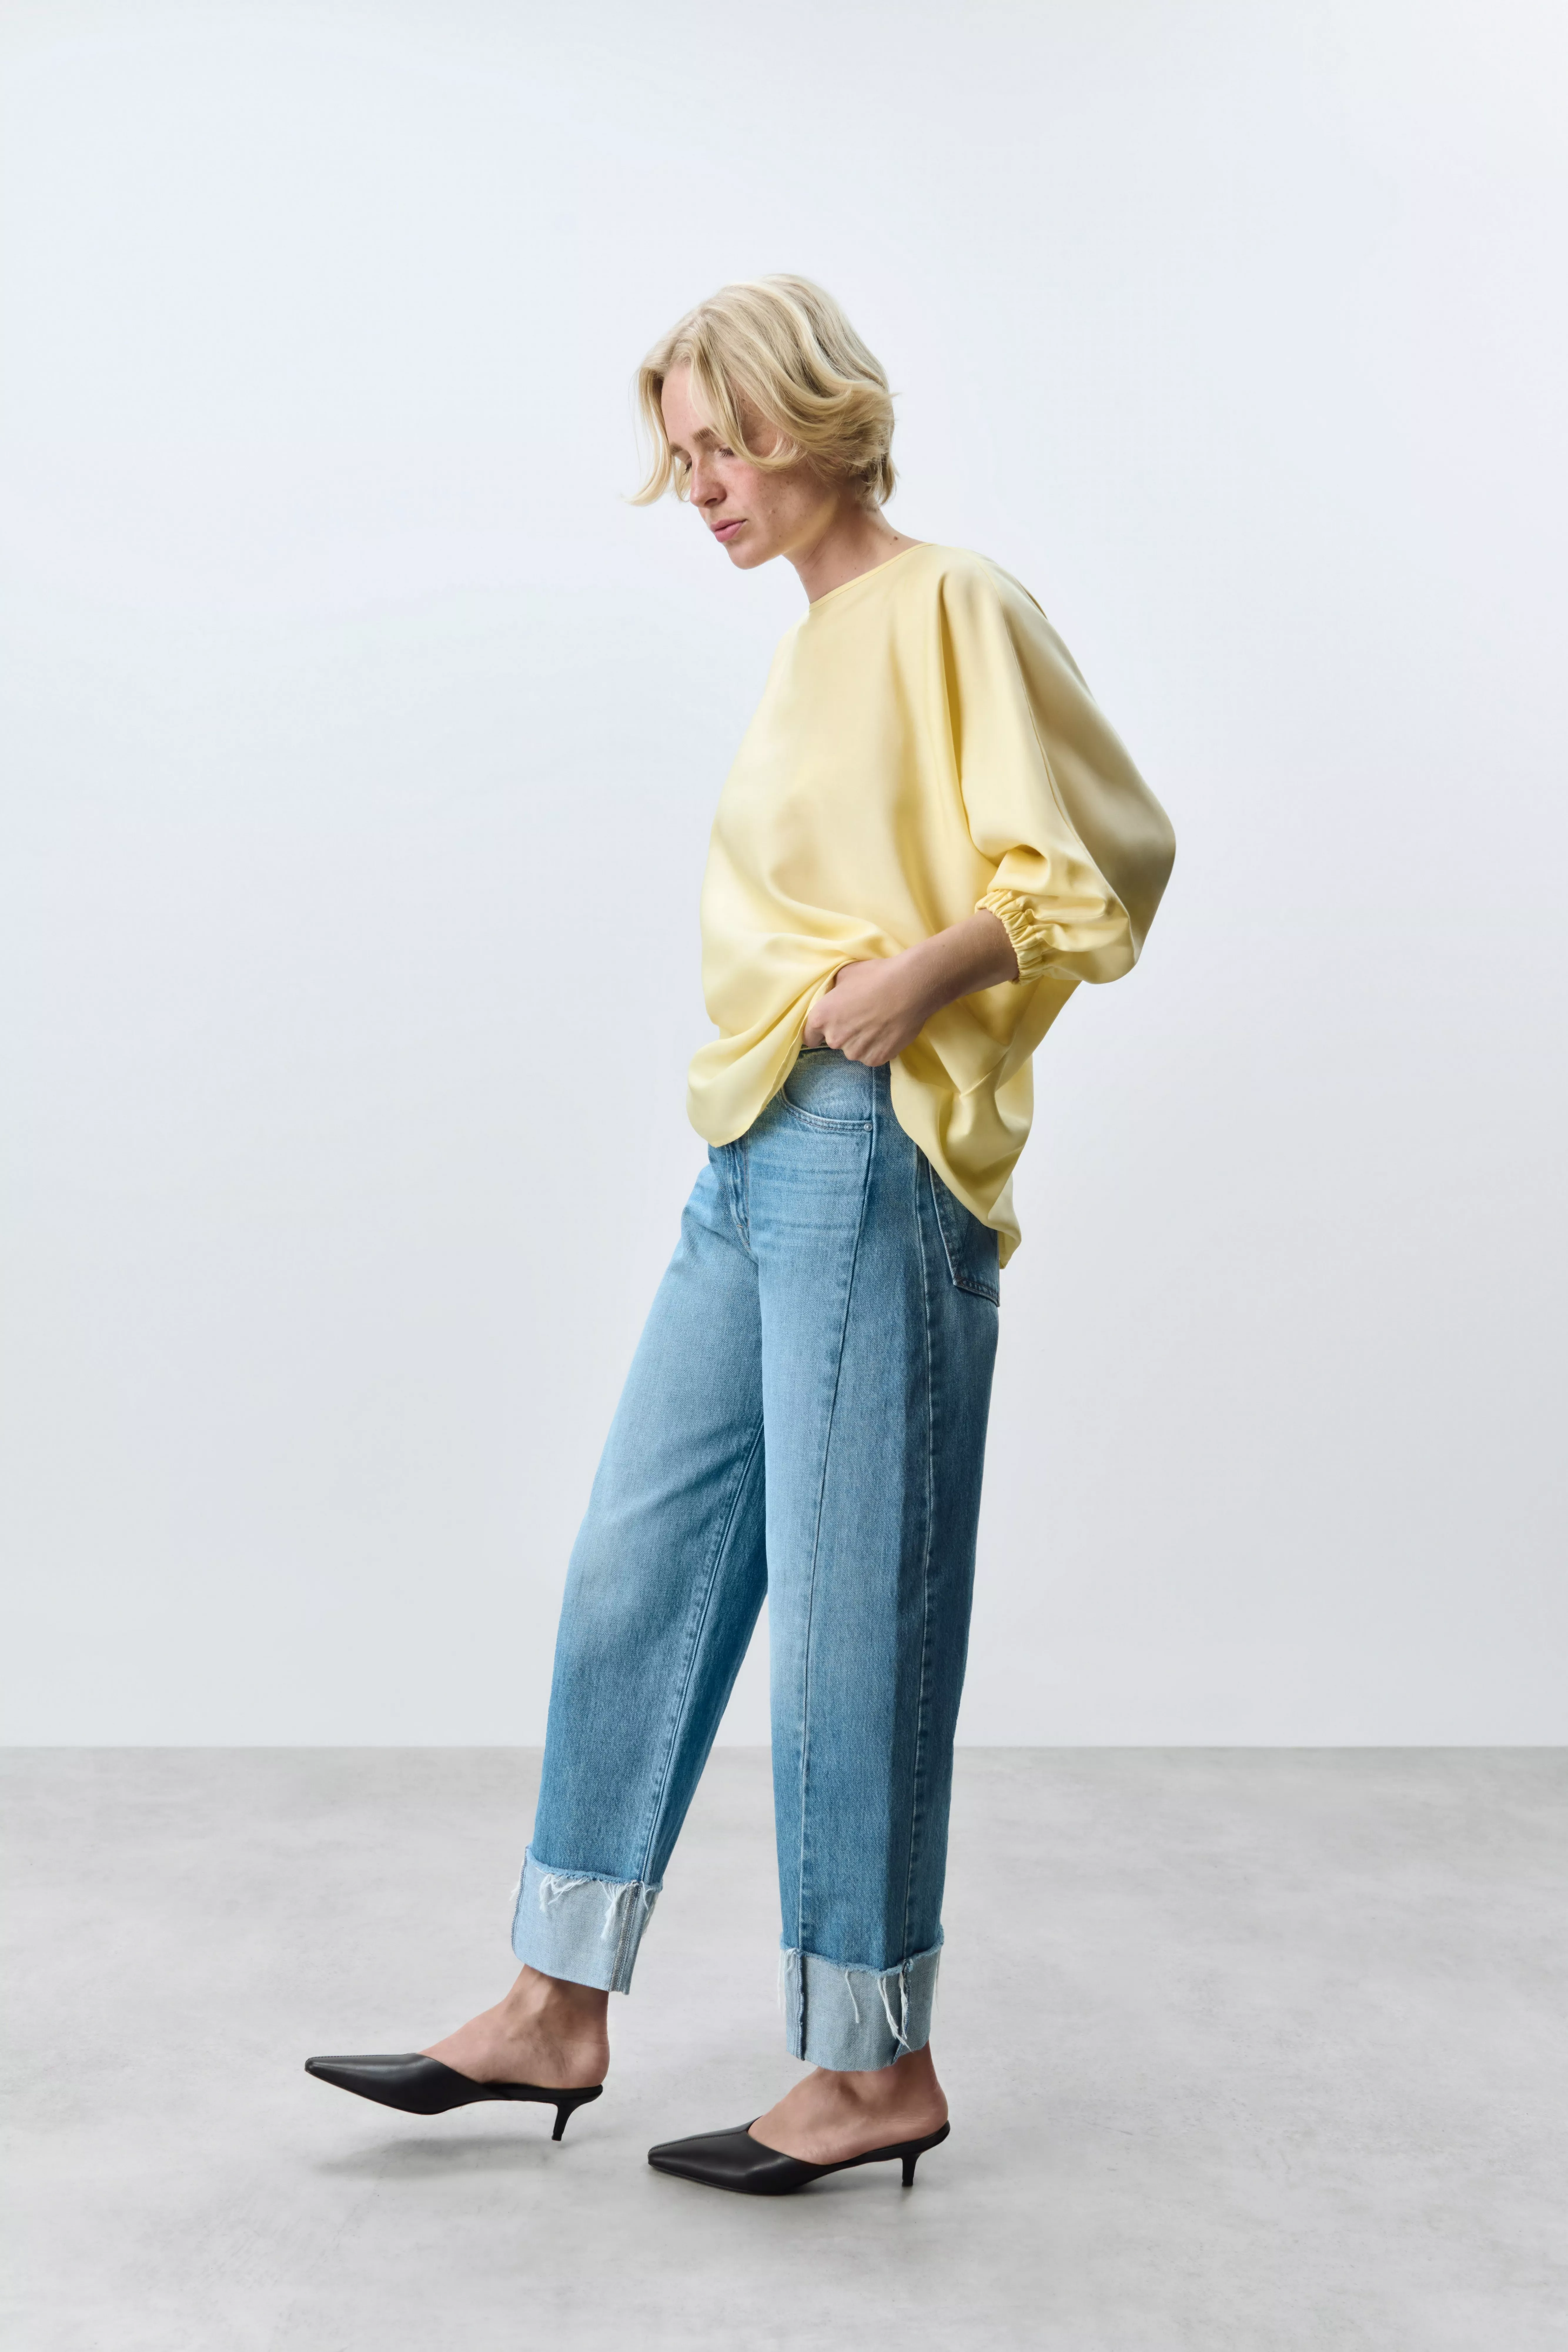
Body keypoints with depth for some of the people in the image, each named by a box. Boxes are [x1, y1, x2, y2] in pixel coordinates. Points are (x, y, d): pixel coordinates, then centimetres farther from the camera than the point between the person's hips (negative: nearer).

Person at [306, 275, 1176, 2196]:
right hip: (753, 1159, 9)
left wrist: (914, 978, -19)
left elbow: (1099, 867, -13)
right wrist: (798, 1007, 13)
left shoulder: (951, 605, -6)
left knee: (850, 1607, -2)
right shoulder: (811, 644, 19)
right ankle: (559, 2015, 21)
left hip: (873, 1158, -9)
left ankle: (877, 2067, 12)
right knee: (636, 1572, 10)